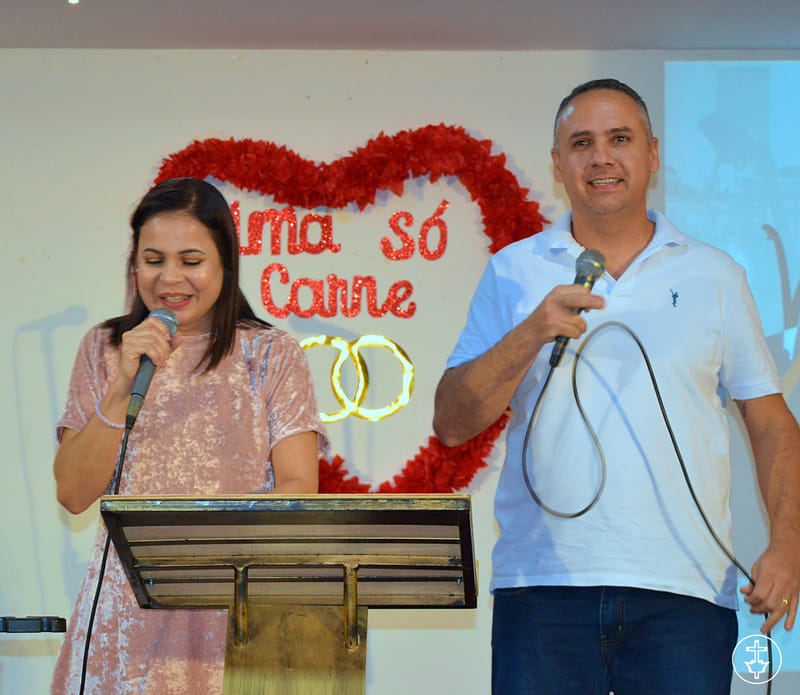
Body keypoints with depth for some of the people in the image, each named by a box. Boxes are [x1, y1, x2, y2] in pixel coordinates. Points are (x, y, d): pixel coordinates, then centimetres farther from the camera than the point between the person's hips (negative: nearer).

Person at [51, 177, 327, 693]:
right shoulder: (105, 350, 9)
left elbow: (299, 488, -4)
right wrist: (123, 388, -11)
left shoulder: (273, 355, 4)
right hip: (129, 608, 1)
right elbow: (73, 494, 2)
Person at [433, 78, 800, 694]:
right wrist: (532, 334, -10)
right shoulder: (514, 273, 10)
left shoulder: (716, 276, 11)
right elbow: (452, 425, 4)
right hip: (544, 589, 0)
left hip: (684, 590, 0)